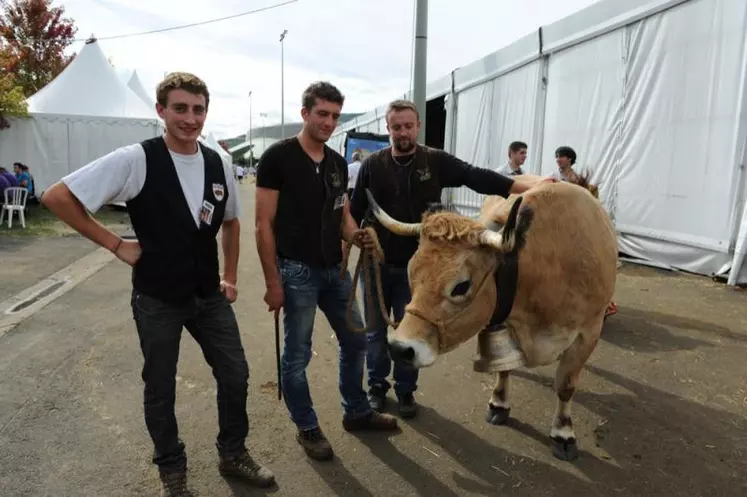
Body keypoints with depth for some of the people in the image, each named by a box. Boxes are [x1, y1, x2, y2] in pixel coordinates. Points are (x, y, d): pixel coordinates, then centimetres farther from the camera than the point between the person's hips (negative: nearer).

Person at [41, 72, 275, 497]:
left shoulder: (218, 164, -1)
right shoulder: (135, 160, -16)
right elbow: (57, 197, -12)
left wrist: (230, 277, 10)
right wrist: (117, 245, -11)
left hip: (209, 295, 4)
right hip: (157, 298, -4)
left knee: (235, 375, 11)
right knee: (160, 388, 12)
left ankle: (233, 454, 35)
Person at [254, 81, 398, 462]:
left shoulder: (338, 163, 10)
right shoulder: (278, 157, -10)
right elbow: (264, 224, -11)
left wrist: (356, 237, -8)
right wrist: (272, 280, -15)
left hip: (335, 269, 7)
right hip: (297, 271, -7)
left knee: (356, 342, 16)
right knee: (297, 355, 5)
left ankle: (356, 412, 35)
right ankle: (307, 428, 25)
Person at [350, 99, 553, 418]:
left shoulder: (436, 161, -4)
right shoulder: (372, 165, -3)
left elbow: (478, 177, -13)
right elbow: (356, 211, 1)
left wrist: (528, 185, -23)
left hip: (415, 266, 0)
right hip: (376, 264, 1)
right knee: (375, 330, 13)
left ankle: (405, 390, 31)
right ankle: (377, 386, 32)